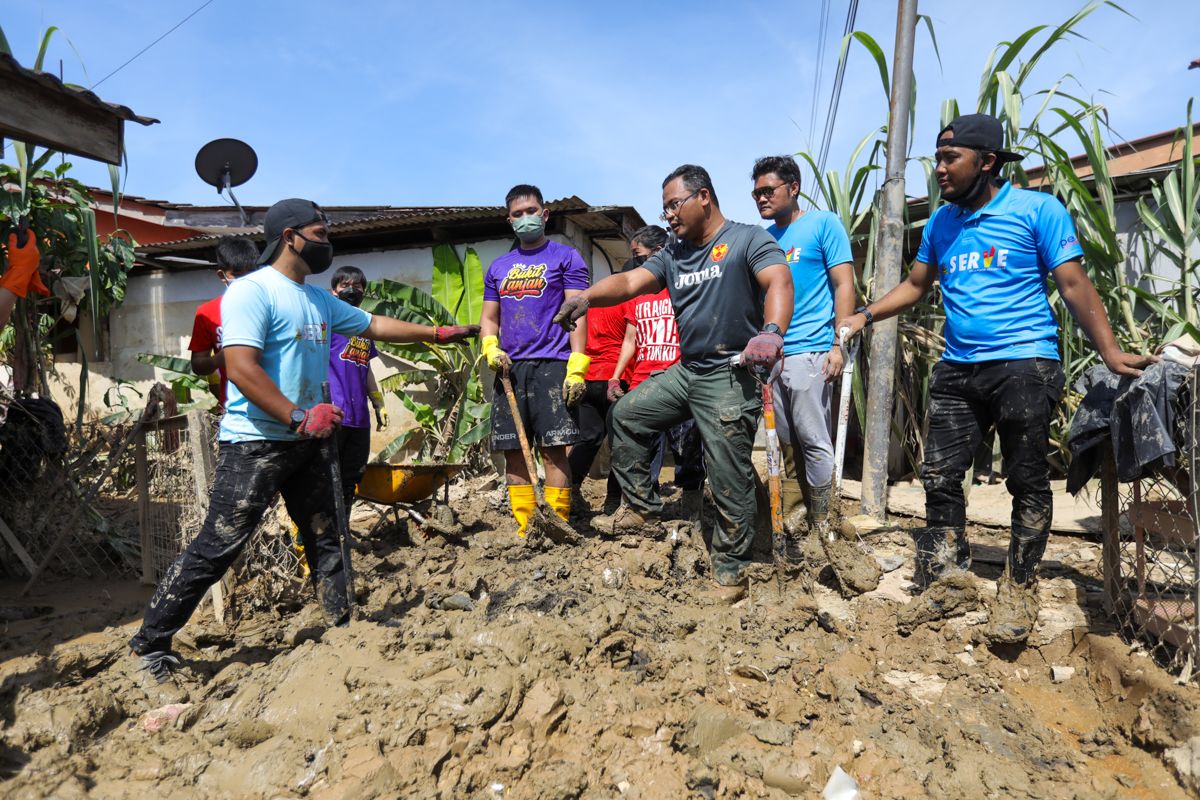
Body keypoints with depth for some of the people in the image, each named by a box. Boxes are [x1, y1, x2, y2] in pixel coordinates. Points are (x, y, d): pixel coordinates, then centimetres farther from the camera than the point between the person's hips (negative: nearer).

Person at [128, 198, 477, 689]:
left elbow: (375, 325, 23)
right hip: (255, 442, -8)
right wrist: (299, 418, -24)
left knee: (324, 538, 13)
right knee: (217, 547, -4)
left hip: (308, 442, 9)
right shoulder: (252, 291, -13)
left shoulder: (319, 300, 14)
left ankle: (344, 626, 24)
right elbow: (241, 368, -21)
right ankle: (151, 644, 10)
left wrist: (438, 333, 22)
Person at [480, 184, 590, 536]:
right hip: (509, 368, 5)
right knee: (514, 452, 5)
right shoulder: (498, 267, 19)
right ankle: (523, 531, 14)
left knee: (553, 449, -7)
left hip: (551, 365, -5)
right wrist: (491, 348, 0)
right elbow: (488, 317, 21)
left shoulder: (565, 257, 5)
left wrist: (577, 366, -14)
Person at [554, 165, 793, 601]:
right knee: (627, 414, 13)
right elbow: (631, 281, -2)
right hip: (685, 371, 8)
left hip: (731, 377, -7)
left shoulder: (748, 239, -7)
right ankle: (643, 511, 21)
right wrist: (587, 296, -23)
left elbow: (779, 281, -24)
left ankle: (731, 568, 12)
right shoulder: (673, 255, 12)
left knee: (729, 477, -5)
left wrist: (771, 333, -44)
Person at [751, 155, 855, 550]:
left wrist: (839, 344, -12)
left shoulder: (823, 224, 3)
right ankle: (790, 529, 18)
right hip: (768, 355, 6)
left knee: (814, 442, -5)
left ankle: (822, 529, 7)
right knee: (785, 446, 10)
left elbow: (844, 285, -3)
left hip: (808, 351, -6)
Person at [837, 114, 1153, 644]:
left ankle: (1018, 591, 17)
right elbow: (916, 284, 19)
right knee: (939, 476, 3)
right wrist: (865, 316, 6)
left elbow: (1074, 286, -5)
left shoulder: (1038, 210, -2)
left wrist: (1110, 352, -13)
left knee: (1028, 483, 3)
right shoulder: (940, 223, 12)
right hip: (957, 369, 5)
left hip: (1024, 365, -4)